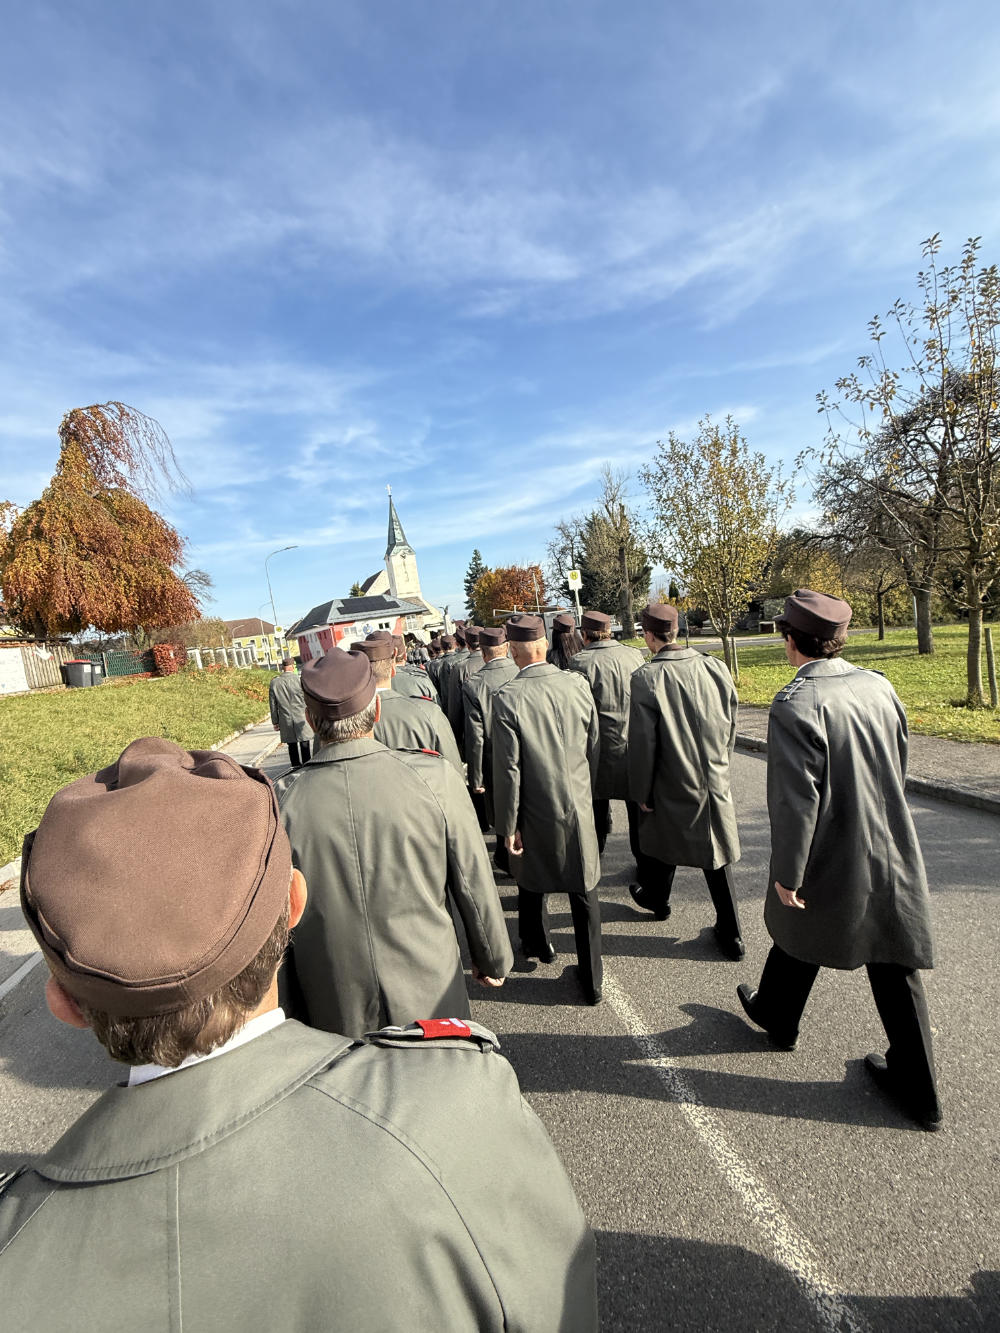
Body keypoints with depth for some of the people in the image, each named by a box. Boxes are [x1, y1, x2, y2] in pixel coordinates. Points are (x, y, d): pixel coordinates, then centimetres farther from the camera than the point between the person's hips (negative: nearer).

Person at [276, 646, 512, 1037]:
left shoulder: (279, 801, -17)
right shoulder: (435, 777, -20)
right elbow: (474, 884, -10)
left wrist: (287, 1019, 11)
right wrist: (493, 959, 9)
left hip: (335, 1016, 1)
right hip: (431, 999, 0)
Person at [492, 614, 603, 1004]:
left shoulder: (507, 698, -20)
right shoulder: (577, 684, -9)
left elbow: (508, 769, -17)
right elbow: (594, 747, 1)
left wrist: (508, 825, -7)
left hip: (537, 814, -2)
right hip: (579, 809, 3)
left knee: (531, 883, 24)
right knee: (584, 892, 15)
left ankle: (536, 945, 48)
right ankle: (592, 979, 27)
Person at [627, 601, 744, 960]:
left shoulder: (647, 678, -21)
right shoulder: (717, 668, -7)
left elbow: (642, 743, -17)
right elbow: (731, 726, 4)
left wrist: (641, 792, -5)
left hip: (672, 787, -3)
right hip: (716, 784, 3)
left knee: (660, 841, 22)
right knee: (716, 854, 17)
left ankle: (657, 900, 47)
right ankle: (730, 934, 27)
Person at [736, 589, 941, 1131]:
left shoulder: (795, 704, -25)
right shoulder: (878, 686, -3)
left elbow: (795, 798, -25)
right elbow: (898, 767, 9)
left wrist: (786, 873, -15)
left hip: (830, 859, -5)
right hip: (893, 853, 5)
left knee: (799, 931, 21)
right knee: (894, 963, 17)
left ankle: (777, 1017, 47)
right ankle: (918, 1090, 31)